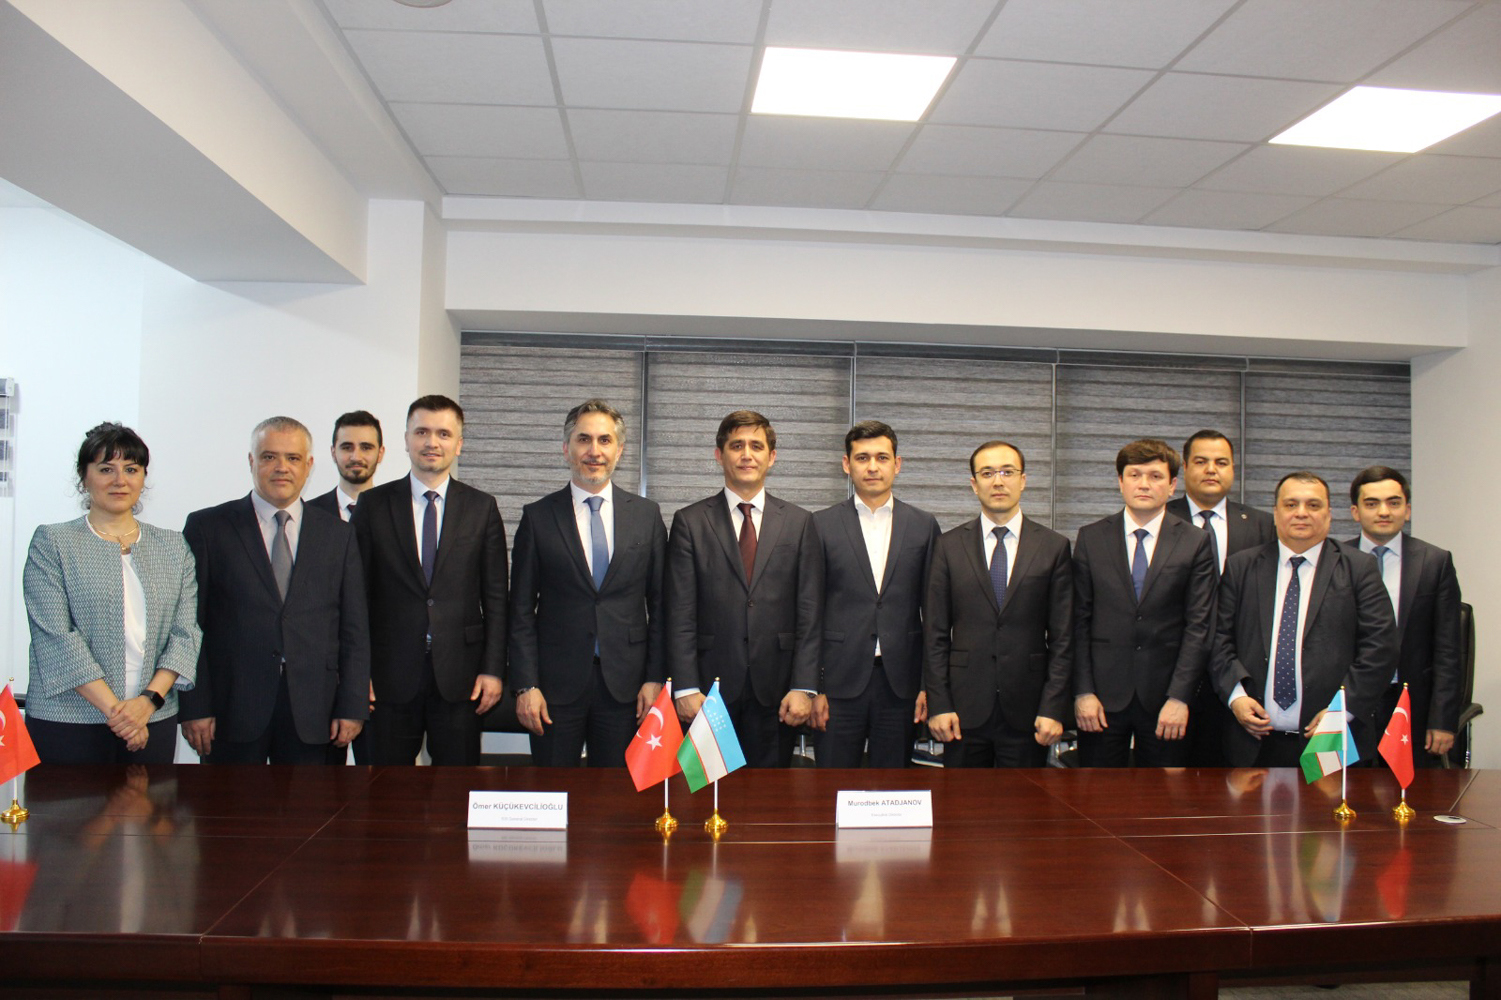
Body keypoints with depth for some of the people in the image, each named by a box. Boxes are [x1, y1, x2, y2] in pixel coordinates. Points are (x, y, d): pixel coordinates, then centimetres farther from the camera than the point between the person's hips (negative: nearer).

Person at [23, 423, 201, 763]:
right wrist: (112, 707, -14)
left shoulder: (173, 547, 11)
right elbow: (55, 635, -7)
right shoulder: (52, 542, 3)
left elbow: (185, 633, 4)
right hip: (66, 722, -2)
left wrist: (149, 699, -11)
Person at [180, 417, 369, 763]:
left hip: (312, 714, 2)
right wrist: (195, 707, -6)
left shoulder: (338, 534, 9)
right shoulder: (207, 527, 4)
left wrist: (352, 708, 0)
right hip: (233, 708, -1)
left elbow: (355, 630, 7)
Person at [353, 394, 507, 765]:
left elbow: (495, 597, 4)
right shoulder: (372, 505, 5)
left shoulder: (481, 508, 5)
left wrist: (493, 669, -3)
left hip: (459, 676, 0)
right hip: (390, 676, 0)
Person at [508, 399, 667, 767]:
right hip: (556, 684, -1)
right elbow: (521, 610, 1)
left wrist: (655, 678, -1)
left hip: (624, 683, 1)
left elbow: (659, 603, 6)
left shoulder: (646, 515, 5)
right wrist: (525, 685, -5)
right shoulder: (538, 517, 2)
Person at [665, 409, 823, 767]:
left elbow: (810, 613, 4)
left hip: (775, 690, 1)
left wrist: (804, 687, -4)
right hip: (710, 686, -1)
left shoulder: (799, 523, 7)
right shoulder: (690, 522, 4)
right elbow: (681, 614, -1)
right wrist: (686, 688, -8)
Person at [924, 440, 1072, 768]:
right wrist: (938, 704, -4)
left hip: (1027, 709, 0)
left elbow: (1062, 637, 1)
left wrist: (1054, 708, -5)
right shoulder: (949, 546, 4)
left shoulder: (1054, 547, 3)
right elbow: (935, 634, 3)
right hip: (965, 707, 0)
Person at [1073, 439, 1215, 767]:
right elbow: (1080, 620, 2)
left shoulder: (1196, 543, 2)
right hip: (1103, 695, 1)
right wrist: (1083, 692, -6)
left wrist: (1179, 698, -10)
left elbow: (1198, 626, -2)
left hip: (1164, 697, 0)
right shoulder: (1091, 538, 4)